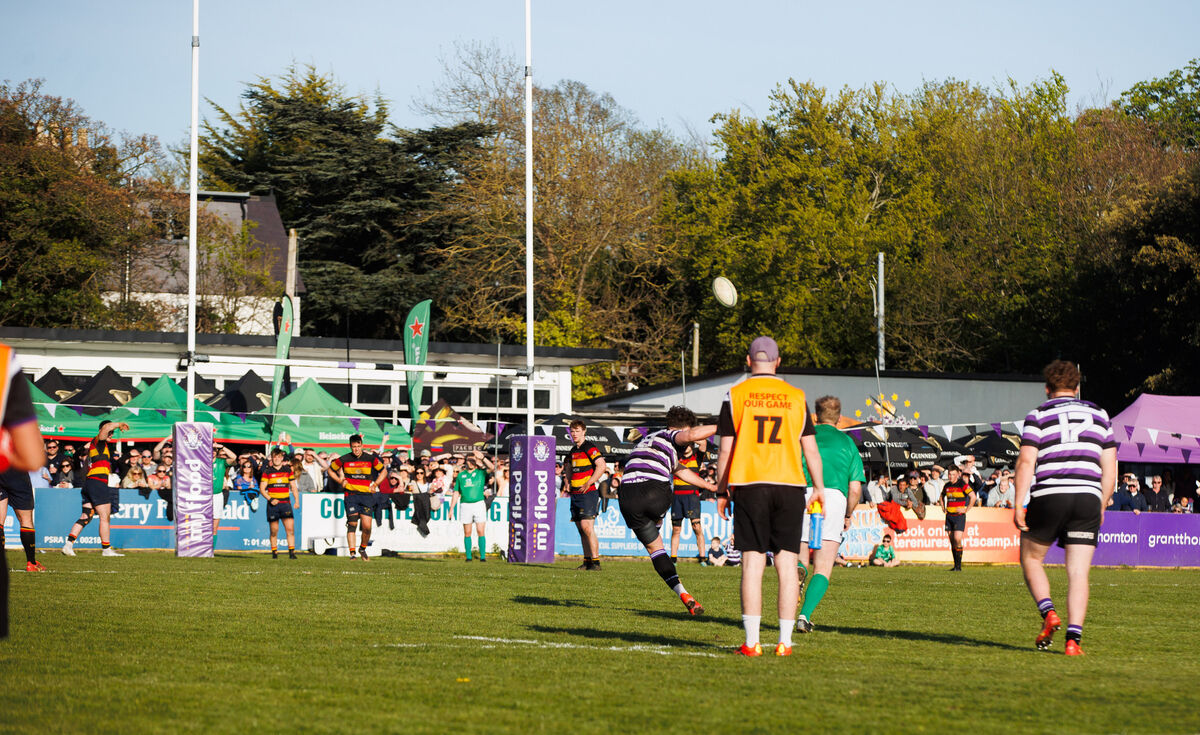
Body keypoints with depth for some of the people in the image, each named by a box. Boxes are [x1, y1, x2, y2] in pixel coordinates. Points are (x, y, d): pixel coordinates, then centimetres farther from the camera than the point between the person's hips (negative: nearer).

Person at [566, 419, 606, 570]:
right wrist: (568, 482, 14)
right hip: (575, 494, 9)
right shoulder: (573, 450, 17)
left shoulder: (589, 447, -8)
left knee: (587, 527, -16)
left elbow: (601, 466, -19)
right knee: (581, 528, 9)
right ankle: (587, 560, 14)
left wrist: (588, 484, -19)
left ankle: (595, 562, -16)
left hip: (588, 493, -9)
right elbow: (569, 468, 33)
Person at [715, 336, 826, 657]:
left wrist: (721, 491, 10)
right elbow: (810, 449, 9)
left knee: (752, 562, -1)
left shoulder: (735, 395, 2)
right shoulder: (796, 397, 6)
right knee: (787, 563, 3)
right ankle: (784, 641, 1)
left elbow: (726, 449, 2)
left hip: (749, 485, -1)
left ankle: (752, 642, -5)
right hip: (789, 485, 1)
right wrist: (819, 487, 20)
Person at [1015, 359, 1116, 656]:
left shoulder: (1038, 416, 5)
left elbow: (1026, 462, -6)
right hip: (1087, 498, 2)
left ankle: (1048, 613, -3)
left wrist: (1019, 504, -5)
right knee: (1078, 573, 2)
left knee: (1031, 558, 18)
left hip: (1047, 496, -2)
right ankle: (1073, 638, -9)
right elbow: (1110, 468, 13)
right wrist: (1101, 508, 21)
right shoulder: (1099, 415, 15)